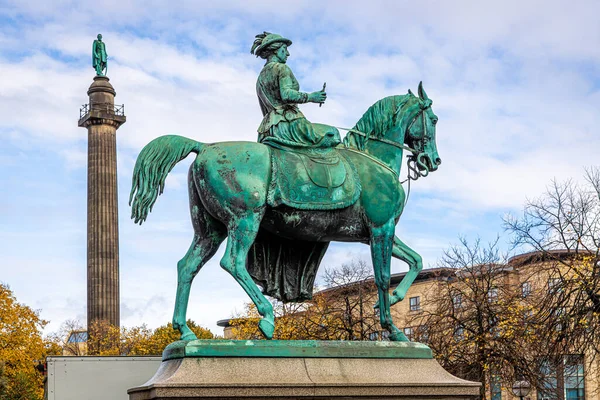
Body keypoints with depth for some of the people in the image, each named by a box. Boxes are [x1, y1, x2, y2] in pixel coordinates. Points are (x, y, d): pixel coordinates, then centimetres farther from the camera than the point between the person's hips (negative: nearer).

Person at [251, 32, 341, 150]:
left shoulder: (260, 77, 24)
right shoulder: (281, 68, 0)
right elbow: (286, 95, -18)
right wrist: (310, 97, -16)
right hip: (289, 121, -8)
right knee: (332, 134, -9)